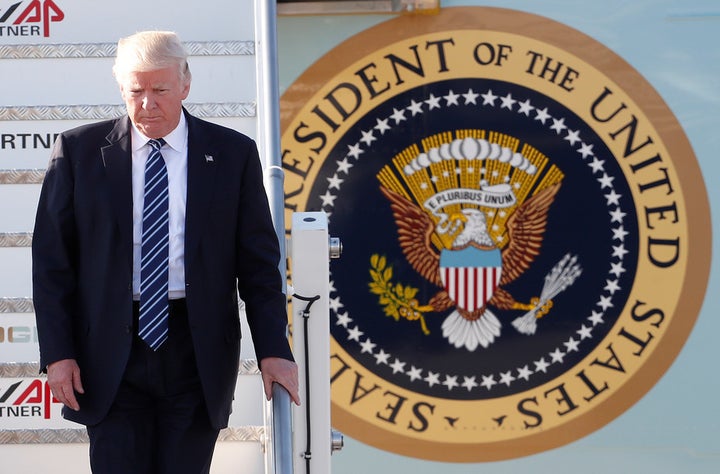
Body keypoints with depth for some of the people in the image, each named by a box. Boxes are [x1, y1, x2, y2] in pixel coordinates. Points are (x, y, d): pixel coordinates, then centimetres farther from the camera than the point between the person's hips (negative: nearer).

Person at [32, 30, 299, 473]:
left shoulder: (233, 154, 4)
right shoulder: (79, 151, 3)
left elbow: (259, 260, 5)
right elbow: (52, 260, 4)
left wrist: (273, 350, -3)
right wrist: (57, 352, -3)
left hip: (198, 350, 0)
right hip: (112, 350, 0)